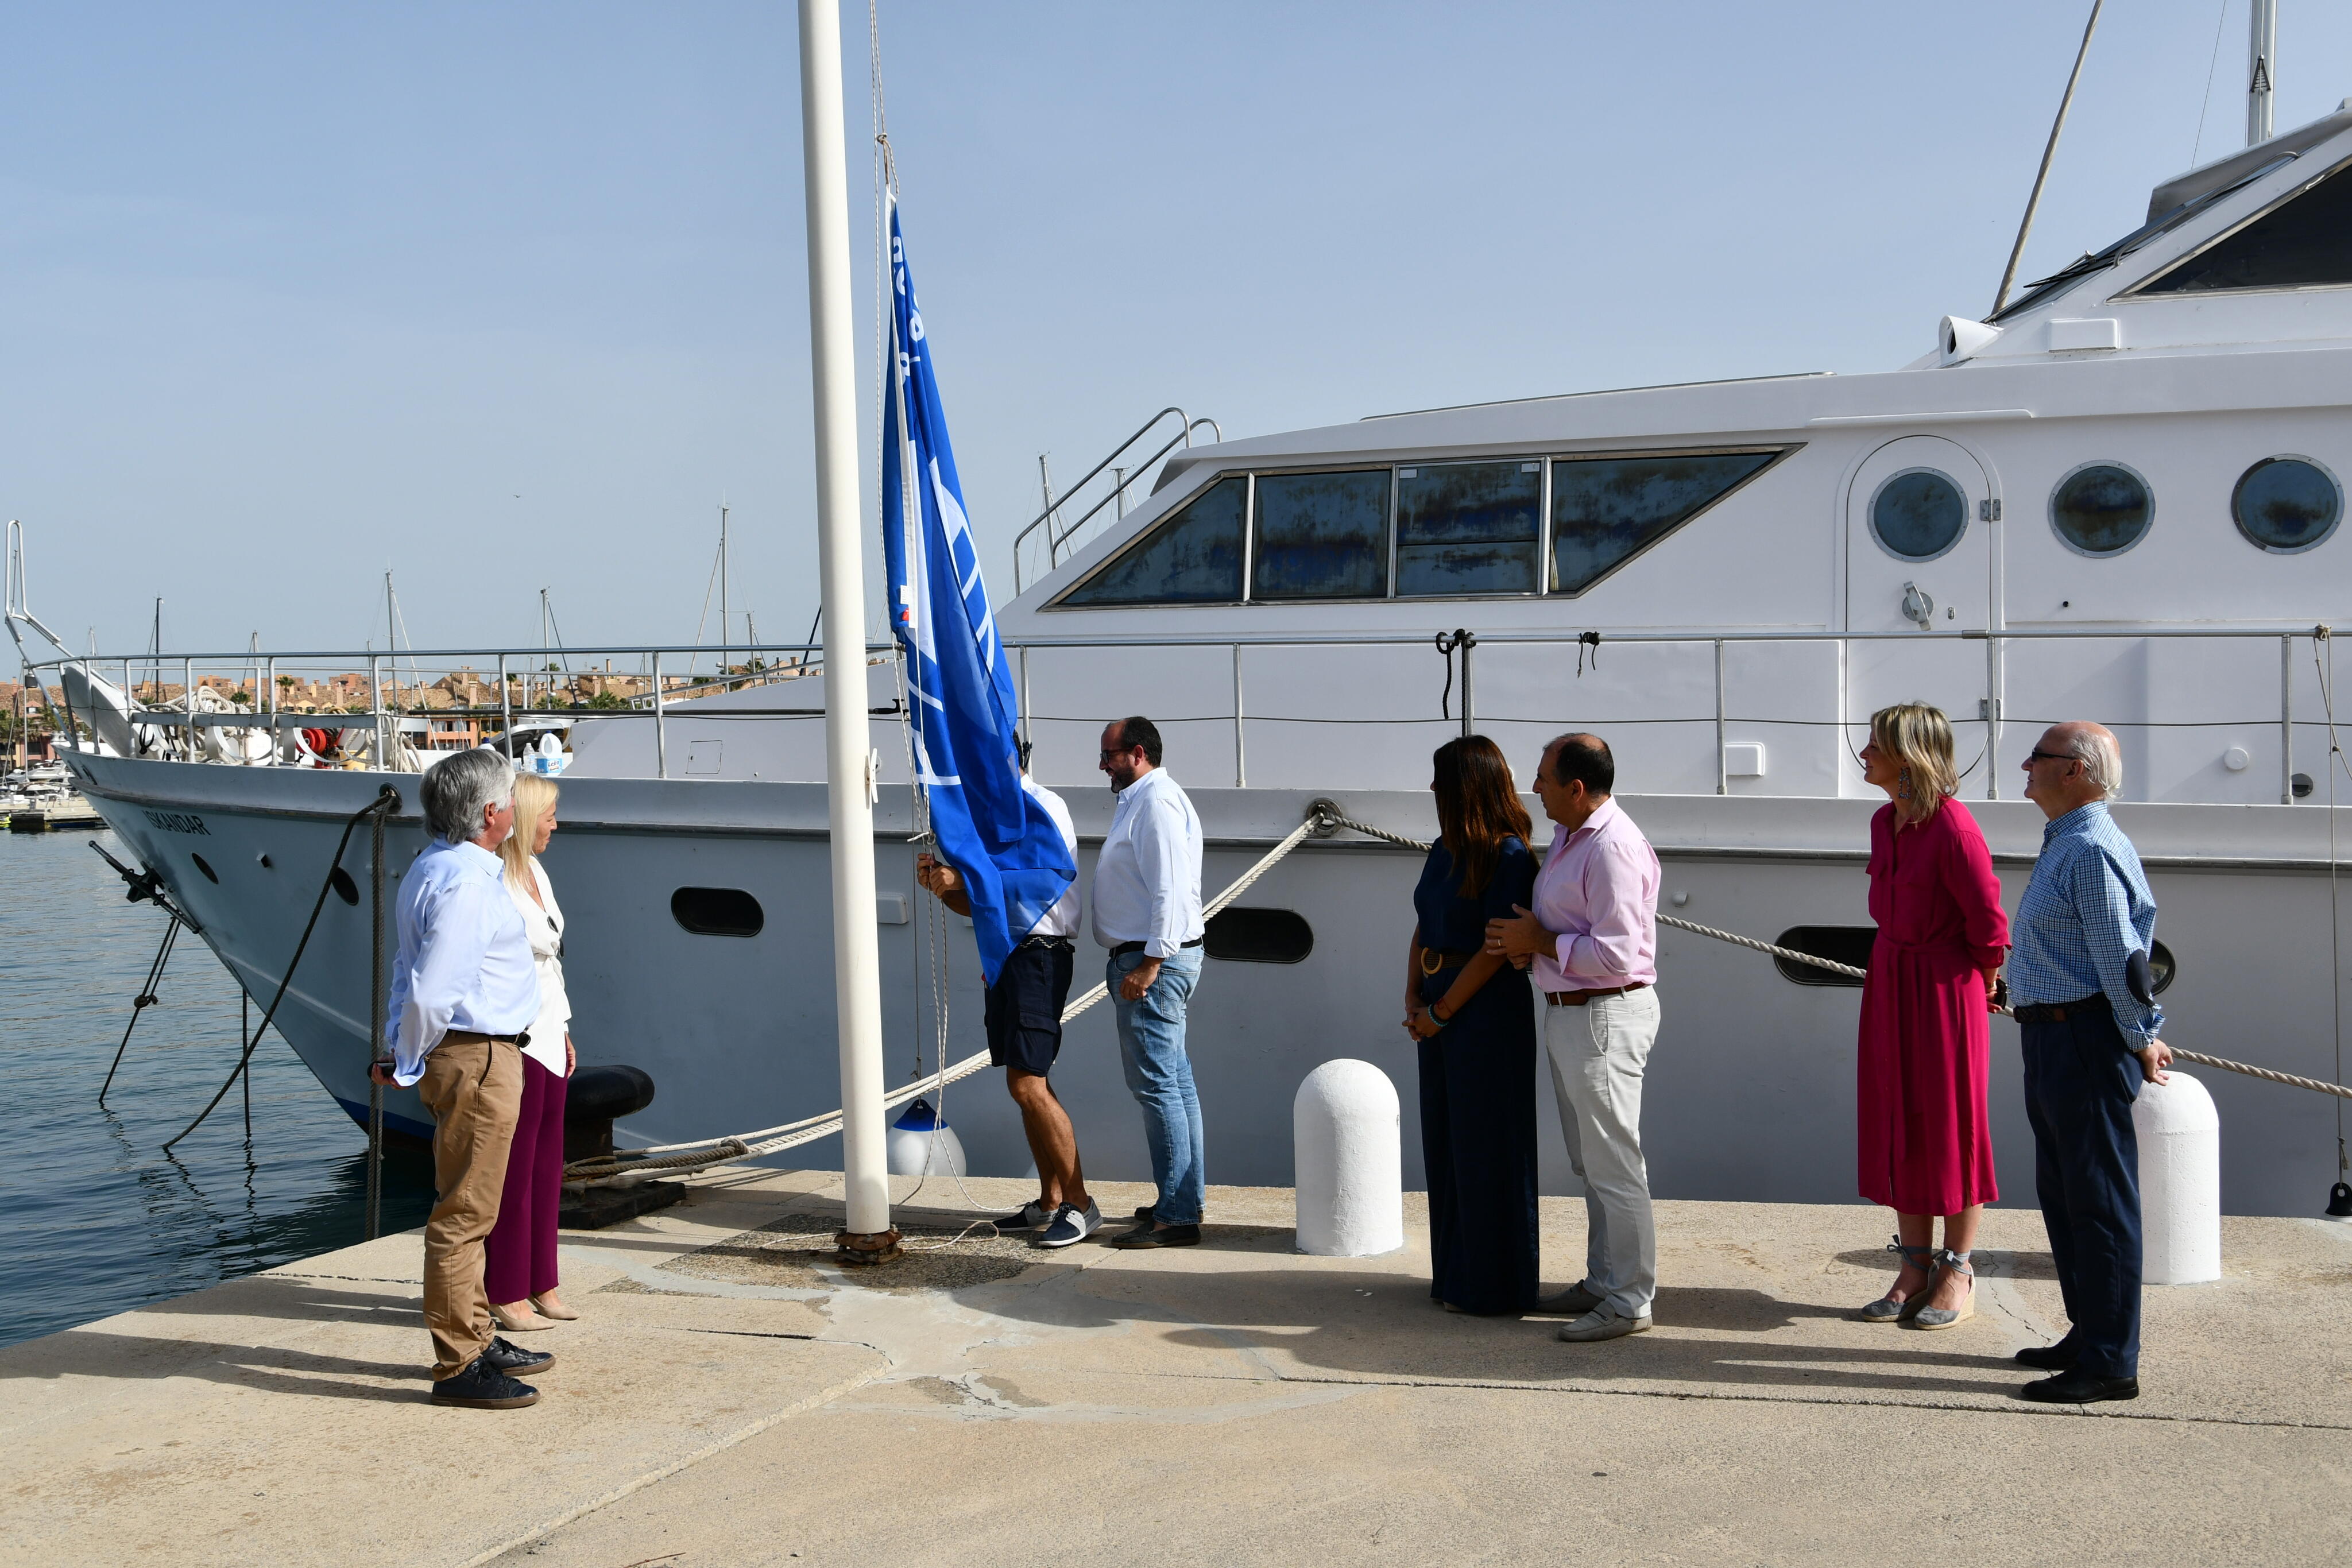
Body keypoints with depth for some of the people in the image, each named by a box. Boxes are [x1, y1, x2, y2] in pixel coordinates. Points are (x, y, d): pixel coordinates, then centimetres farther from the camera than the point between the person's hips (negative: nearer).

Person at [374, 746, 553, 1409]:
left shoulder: (433, 868, 14)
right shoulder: (465, 883, -21)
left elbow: (417, 975, 19)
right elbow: (433, 990, -26)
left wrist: (410, 1057, 20)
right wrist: (407, 1066, -12)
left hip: (482, 1055, 11)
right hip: (477, 1057, -11)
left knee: (468, 1210, 18)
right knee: (465, 1213, -5)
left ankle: (476, 1338, 29)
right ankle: (458, 1365, 1)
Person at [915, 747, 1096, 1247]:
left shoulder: (1042, 806, -7)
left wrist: (962, 879, -17)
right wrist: (943, 886, 2)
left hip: (1038, 956, -10)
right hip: (1007, 955, 10)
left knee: (1028, 1084, -13)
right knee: (1028, 1083, 11)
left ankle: (1080, 1205, -8)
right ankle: (1050, 1202, 18)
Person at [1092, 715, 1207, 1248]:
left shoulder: (1157, 803, -14)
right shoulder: (1138, 800, 19)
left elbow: (1170, 890, -22)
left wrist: (1149, 963, -24)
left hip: (1155, 962, -11)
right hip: (1150, 958, 11)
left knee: (1157, 1085, -10)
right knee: (1175, 1082, 14)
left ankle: (1176, 1216, -9)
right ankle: (1186, 1199, 22)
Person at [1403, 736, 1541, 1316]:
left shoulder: (1508, 856, -14)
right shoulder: (1444, 851, 10)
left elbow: (1496, 949, -17)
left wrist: (1440, 1012, -13)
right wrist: (1413, 996, 0)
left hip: (1486, 1009, -8)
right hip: (1439, 1007, 8)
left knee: (1485, 1145, 0)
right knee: (1444, 1142, 14)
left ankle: (1493, 1286, 11)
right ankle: (1456, 1272, 26)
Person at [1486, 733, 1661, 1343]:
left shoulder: (1613, 849, -21)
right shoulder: (1568, 836, 12)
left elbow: (1615, 954, -25)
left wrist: (1539, 942, -16)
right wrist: (1528, 938, 3)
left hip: (1604, 1018, -11)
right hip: (1567, 1013, 11)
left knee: (1613, 1166, -3)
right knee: (1590, 1163, 18)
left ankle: (1628, 1301, 4)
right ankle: (1603, 1282, 29)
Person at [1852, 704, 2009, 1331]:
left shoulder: (1953, 828, -21)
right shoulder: (1884, 822, 6)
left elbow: (1988, 920, -16)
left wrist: (1981, 981, -3)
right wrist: (1895, 963, 16)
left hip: (1946, 989, -8)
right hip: (1890, 982, 8)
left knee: (1951, 1126, 2)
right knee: (1895, 1125, 10)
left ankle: (1957, 1278, 13)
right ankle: (1916, 1271, 20)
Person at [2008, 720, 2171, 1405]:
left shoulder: (2091, 851, -19)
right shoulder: (2065, 843, 14)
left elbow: (2121, 953, -19)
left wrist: (2142, 1038, -11)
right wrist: (2138, 1034, 21)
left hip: (2085, 1040, -11)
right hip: (2053, 1039, 11)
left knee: (2098, 1200, -5)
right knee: (2062, 1194, 18)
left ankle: (2110, 1363, 1)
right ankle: (2089, 1336, 30)